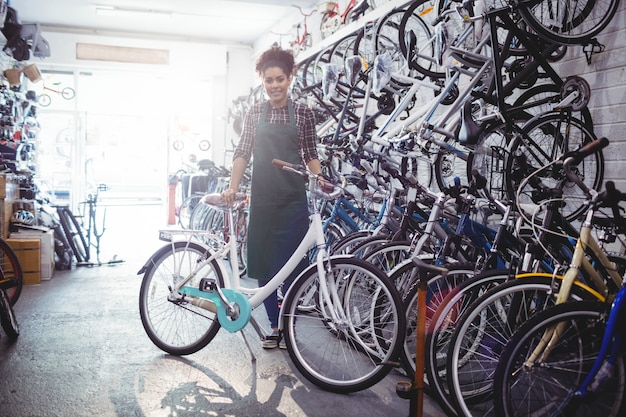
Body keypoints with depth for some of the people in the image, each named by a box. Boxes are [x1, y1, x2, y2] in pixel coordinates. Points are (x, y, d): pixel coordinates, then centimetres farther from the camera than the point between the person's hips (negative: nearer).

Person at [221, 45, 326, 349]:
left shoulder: (303, 114, 4)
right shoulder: (254, 114, 7)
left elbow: (310, 155, 6)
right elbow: (242, 153, 3)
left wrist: (319, 178, -11)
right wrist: (232, 187, -10)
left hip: (293, 199, -2)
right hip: (262, 198, 2)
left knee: (291, 265, 1)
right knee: (263, 263, 5)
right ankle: (274, 324, 20)